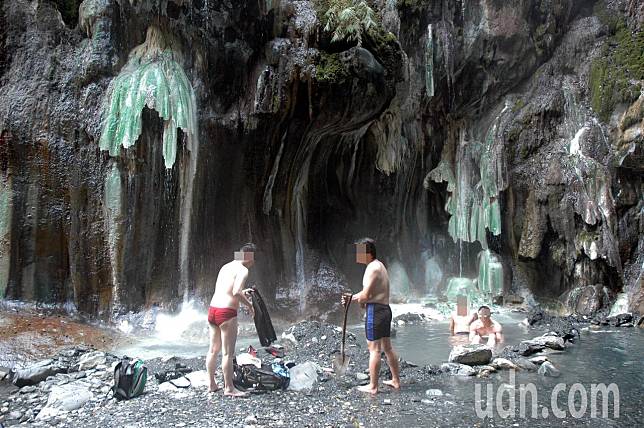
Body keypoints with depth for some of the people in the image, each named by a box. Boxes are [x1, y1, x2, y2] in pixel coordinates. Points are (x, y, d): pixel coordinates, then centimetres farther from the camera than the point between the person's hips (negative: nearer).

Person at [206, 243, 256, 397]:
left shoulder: (225, 267, 17)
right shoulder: (243, 270, -9)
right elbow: (236, 292, -22)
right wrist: (249, 304, -7)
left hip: (212, 309, 9)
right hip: (226, 312, -8)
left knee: (213, 350, 16)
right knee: (228, 353, 0)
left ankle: (212, 384, 26)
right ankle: (229, 388, 7)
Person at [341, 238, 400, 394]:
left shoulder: (373, 268, -16)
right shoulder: (379, 265, 16)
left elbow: (365, 295, -21)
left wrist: (359, 301, 1)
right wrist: (351, 298, 13)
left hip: (375, 311, -10)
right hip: (385, 309, 10)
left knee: (374, 349, -2)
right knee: (387, 347, 17)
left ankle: (373, 386, 6)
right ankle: (396, 381, 27)